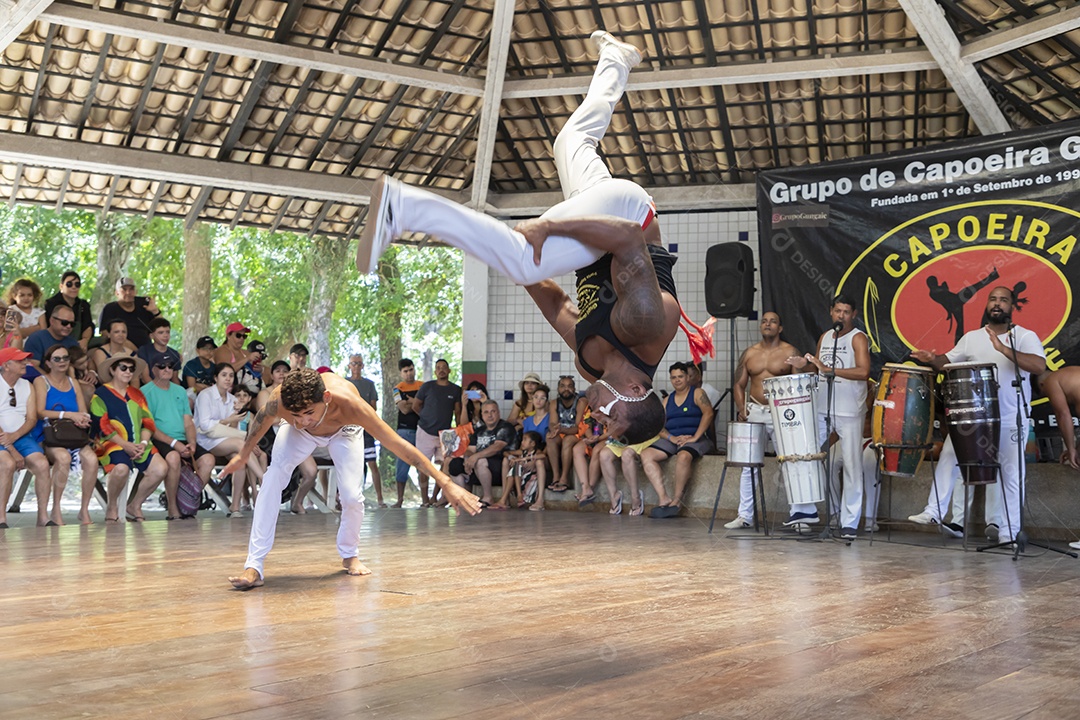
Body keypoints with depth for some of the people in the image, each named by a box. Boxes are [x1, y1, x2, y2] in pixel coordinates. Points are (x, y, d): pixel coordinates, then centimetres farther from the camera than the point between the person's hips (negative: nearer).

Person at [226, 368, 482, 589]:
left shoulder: (348, 402, -45)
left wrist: (446, 484, -39)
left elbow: (399, 445, -40)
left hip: (343, 431, -1)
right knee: (272, 481, -22)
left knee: (352, 497, -15)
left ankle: (349, 555, 18)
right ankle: (254, 566, -16)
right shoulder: (279, 399, -40)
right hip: (297, 434, 1)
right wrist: (244, 454, 6)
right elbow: (263, 420, -12)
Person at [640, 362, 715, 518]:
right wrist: (671, 438, -10)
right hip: (671, 439, 5)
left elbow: (708, 413, -10)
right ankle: (664, 498, -26)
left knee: (683, 456, -39)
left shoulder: (697, 393, 7)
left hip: (695, 438, -5)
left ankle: (677, 501, -27)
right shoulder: (667, 400, 21)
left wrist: (695, 438, -18)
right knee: (646, 455, -20)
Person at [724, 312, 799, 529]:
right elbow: (739, 384, 13)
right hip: (753, 412, 3)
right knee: (748, 465, 5)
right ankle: (744, 516, 12)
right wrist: (741, 408, -2)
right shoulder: (749, 353, 11)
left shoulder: (790, 352, 1)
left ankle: (796, 514, 4)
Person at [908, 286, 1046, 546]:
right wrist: (933, 360, -8)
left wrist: (1003, 349, -30)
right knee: (949, 458, -3)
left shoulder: (1025, 336, -5)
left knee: (1010, 474, 2)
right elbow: (949, 361, 15)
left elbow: (1039, 366, -21)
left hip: (1010, 419, -3)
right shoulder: (972, 337, 8)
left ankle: (1009, 531, 12)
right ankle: (935, 512, 5)